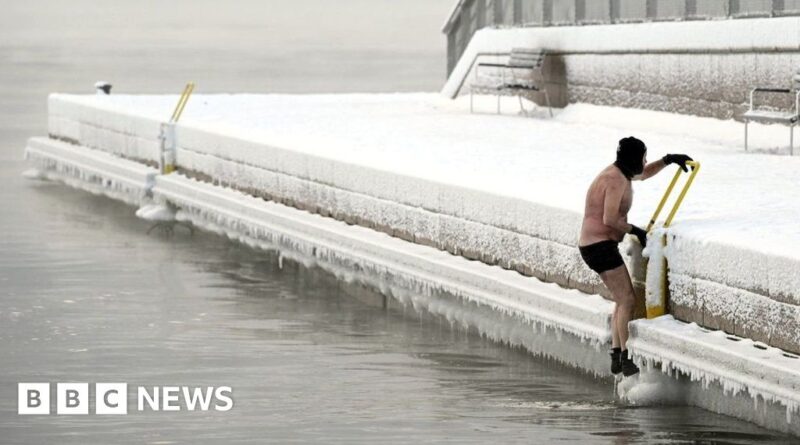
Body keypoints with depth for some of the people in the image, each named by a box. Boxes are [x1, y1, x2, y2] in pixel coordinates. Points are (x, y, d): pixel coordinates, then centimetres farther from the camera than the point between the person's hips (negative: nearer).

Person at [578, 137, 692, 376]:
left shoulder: (618, 173, 13)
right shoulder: (616, 180, -18)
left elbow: (644, 174, 34)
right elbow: (610, 219, -25)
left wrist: (668, 160, 21)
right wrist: (635, 231, -12)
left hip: (596, 246, 11)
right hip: (600, 245, -11)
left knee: (623, 299, 16)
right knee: (627, 300, -12)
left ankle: (616, 357, 16)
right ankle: (626, 359, -14)